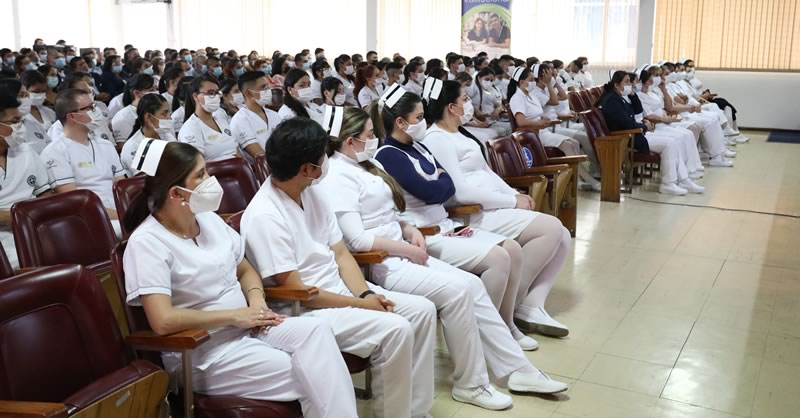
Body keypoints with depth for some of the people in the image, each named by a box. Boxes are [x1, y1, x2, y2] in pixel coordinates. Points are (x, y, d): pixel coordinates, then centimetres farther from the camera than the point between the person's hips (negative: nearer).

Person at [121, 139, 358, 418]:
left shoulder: (209, 218, 7)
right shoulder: (146, 242, -15)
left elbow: (245, 271, 17)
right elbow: (163, 320, -26)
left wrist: (256, 300, -5)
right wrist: (234, 316, -19)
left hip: (247, 329, 7)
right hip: (201, 354, -7)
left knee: (316, 330, -22)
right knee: (311, 376, -23)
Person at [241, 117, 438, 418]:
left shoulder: (312, 192, 5)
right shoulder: (264, 216, -21)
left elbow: (341, 253, 7)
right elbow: (296, 292, -21)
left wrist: (365, 292, -11)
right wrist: (360, 303, -17)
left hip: (341, 290, 9)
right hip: (304, 311, -9)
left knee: (422, 310, -3)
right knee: (395, 330, -25)